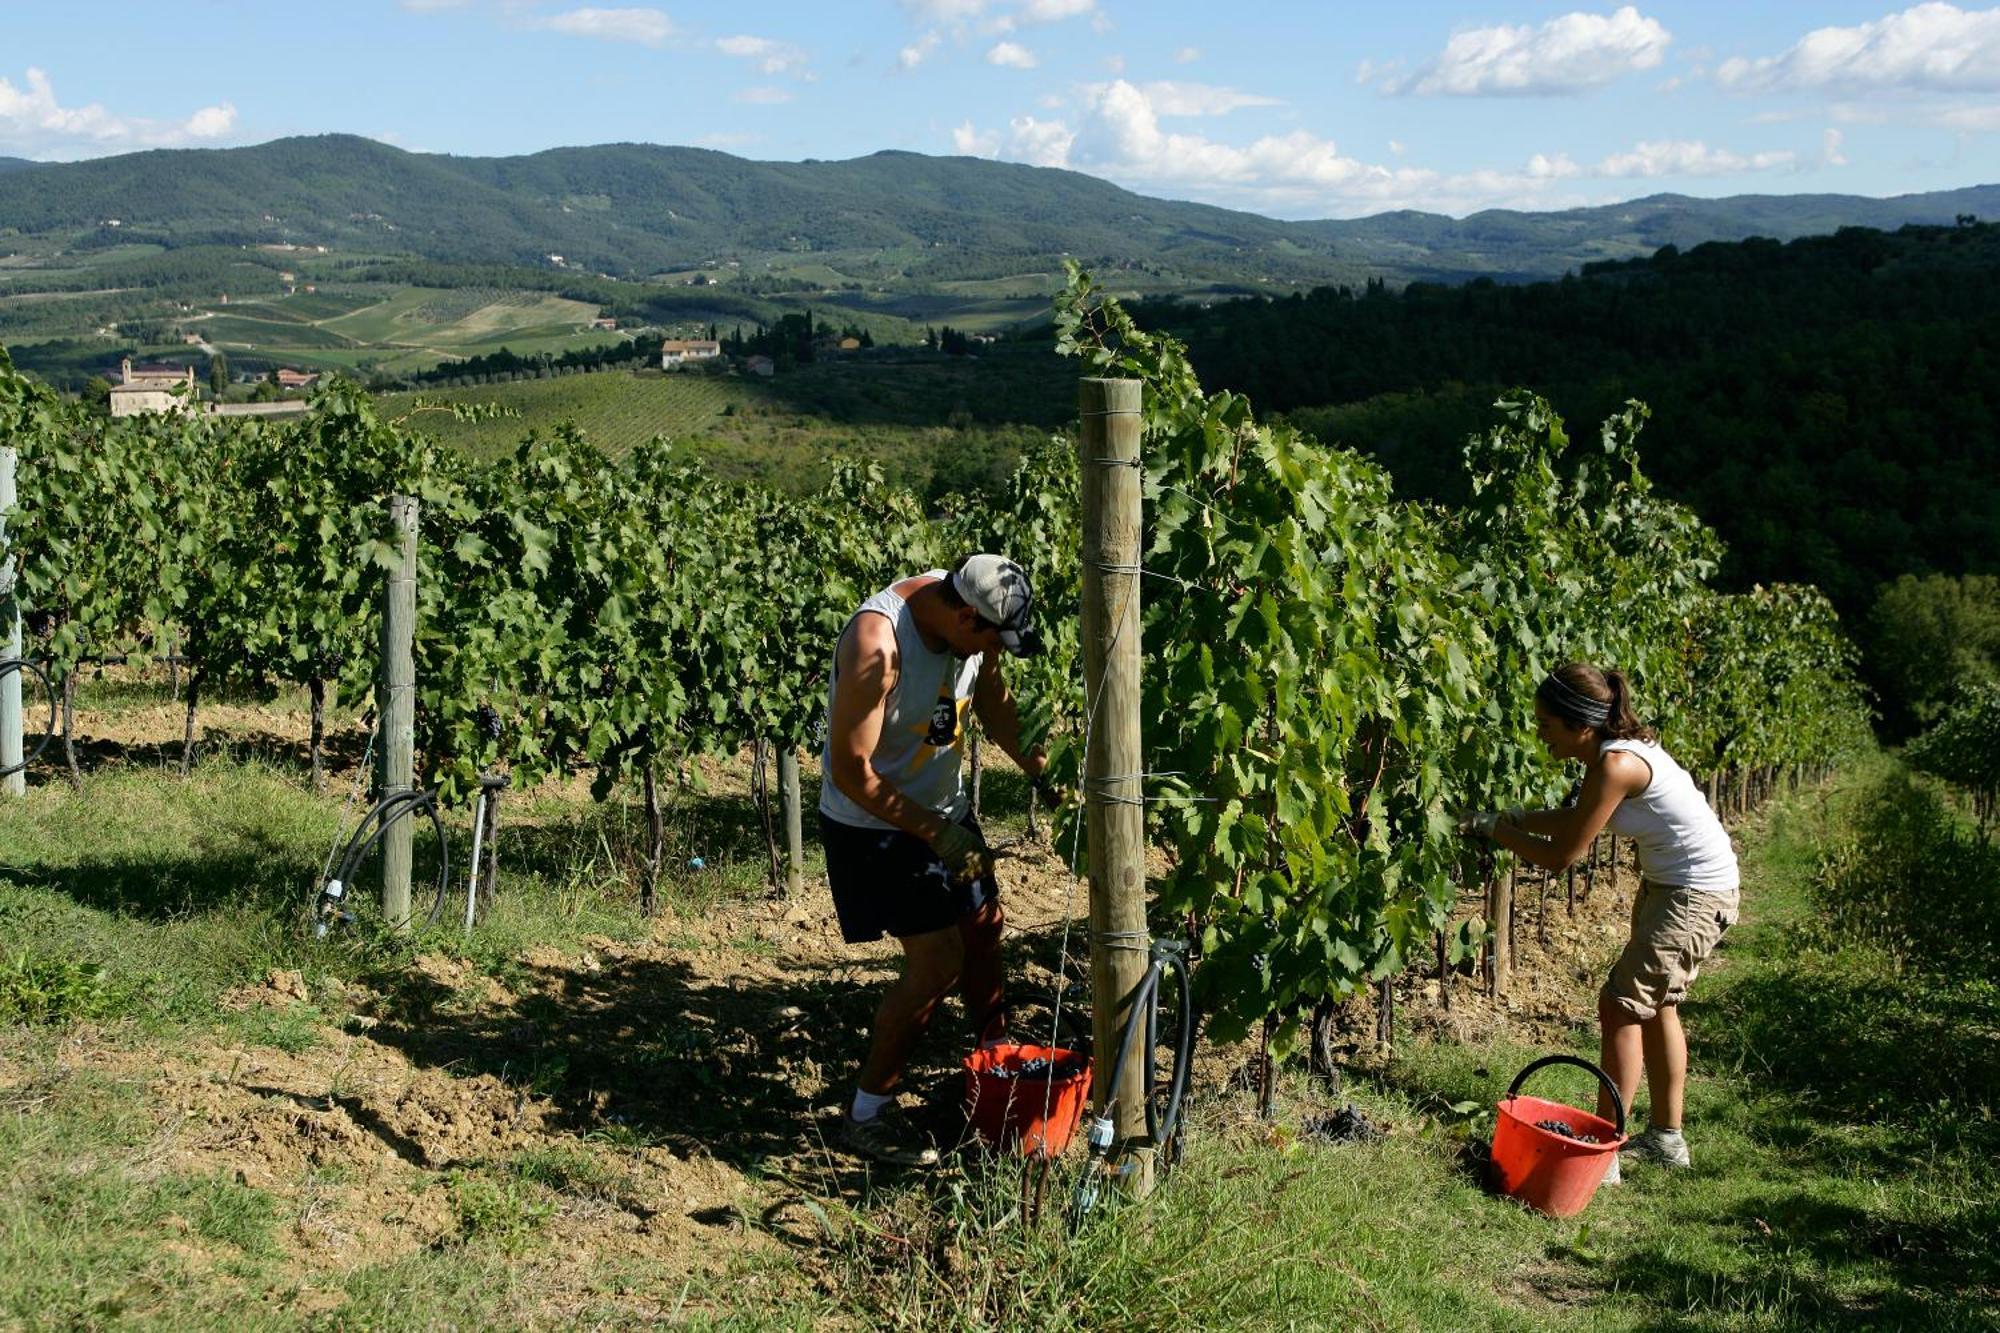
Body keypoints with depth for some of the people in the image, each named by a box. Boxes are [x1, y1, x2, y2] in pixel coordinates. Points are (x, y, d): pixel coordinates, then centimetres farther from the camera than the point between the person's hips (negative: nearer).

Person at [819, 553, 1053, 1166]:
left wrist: (1038, 768, 1)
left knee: (982, 926, 18)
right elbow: (852, 772, -28)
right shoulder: (877, 643, -32)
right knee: (937, 961, -11)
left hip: (944, 805, 8)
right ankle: (865, 1116, 3)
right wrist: (933, 832, -25)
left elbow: (993, 700, 11)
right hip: (875, 823, -8)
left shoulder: (971, 621, -9)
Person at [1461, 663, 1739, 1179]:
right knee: (1655, 1005, 20)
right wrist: (1511, 817, 4)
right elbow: (1576, 820, 13)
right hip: (1667, 882, 10)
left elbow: (1561, 854, -21)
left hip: (1696, 895, -10)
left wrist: (1492, 828, -10)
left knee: (1621, 1004, -8)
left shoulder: (1615, 765, -28)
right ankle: (1665, 1137, 34)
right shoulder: (1615, 749, -1)